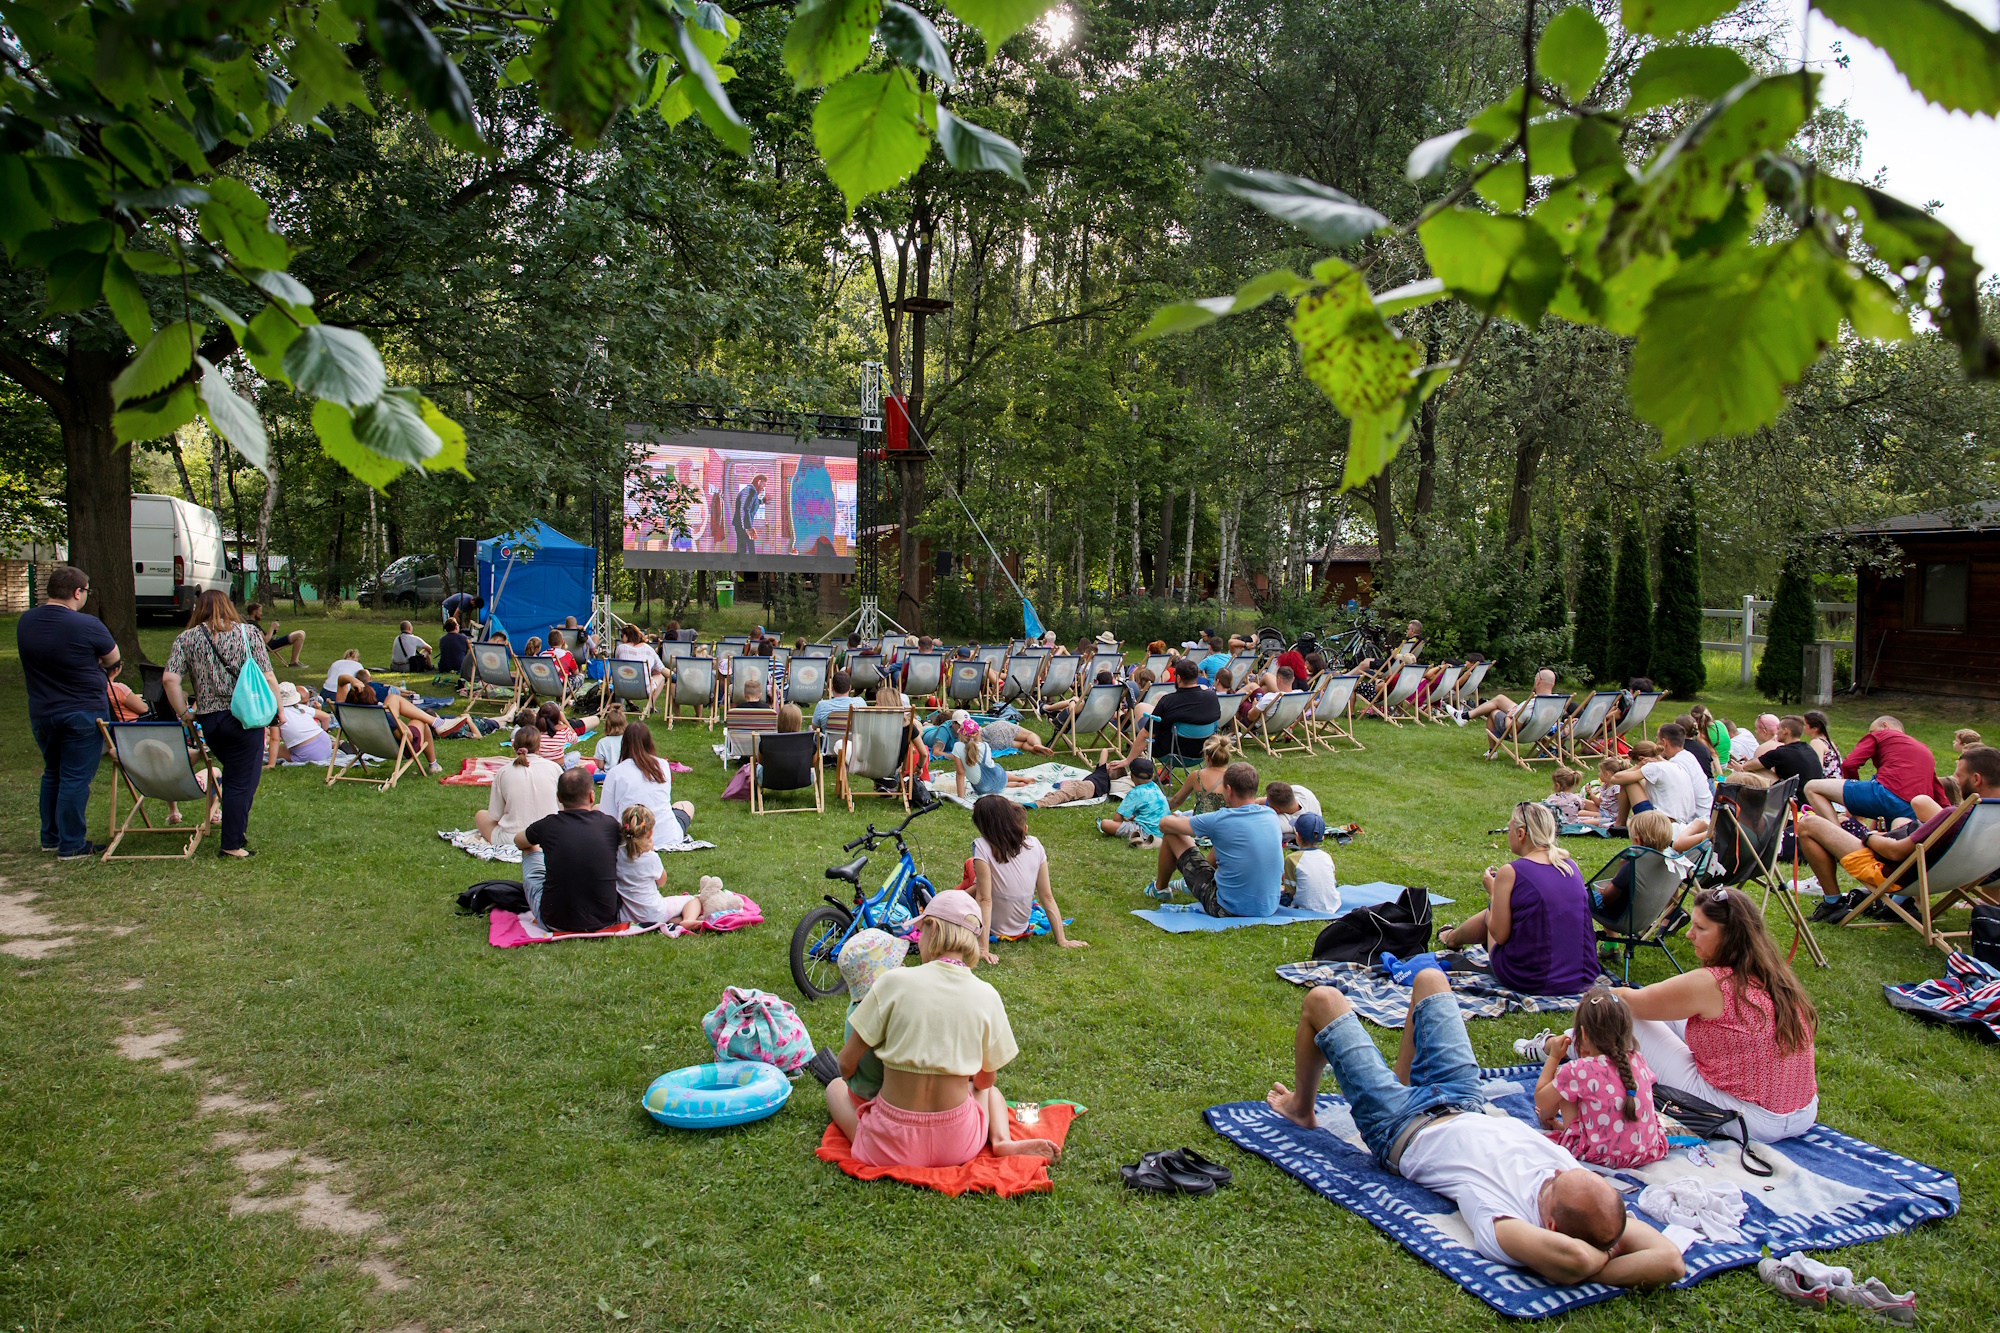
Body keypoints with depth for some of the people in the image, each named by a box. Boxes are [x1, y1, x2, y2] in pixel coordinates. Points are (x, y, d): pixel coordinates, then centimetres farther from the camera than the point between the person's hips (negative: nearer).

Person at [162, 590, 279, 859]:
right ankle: (232, 845, 3)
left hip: (207, 720, 3)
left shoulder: (187, 639, 7)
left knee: (233, 774, 23)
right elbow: (268, 678, -4)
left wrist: (184, 713, 4)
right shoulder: (248, 633, 2)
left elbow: (169, 679, -5)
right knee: (241, 781, 2)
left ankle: (237, 828, 26)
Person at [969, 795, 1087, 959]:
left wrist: (983, 948, -24)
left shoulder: (983, 846, -23)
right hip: (1021, 926, 5)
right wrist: (1062, 940, -2)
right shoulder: (1034, 844, -8)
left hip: (993, 930, -5)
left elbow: (985, 900, -25)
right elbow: (1047, 897, -7)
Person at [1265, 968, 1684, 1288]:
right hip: (1467, 1108, 5)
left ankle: (1302, 1109, 40)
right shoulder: (1595, 1201, -33)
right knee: (1428, 977, 20)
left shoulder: (1495, 1216, -47)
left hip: (1398, 1130, -5)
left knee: (1322, 999, 9)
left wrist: (1597, 1263, -44)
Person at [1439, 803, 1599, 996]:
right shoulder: (1571, 866, 2)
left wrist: (1493, 892, 5)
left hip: (1528, 981, -5)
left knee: (1490, 913, 21)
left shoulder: (1510, 873, -14)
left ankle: (1451, 938, 52)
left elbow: (1500, 935, -10)